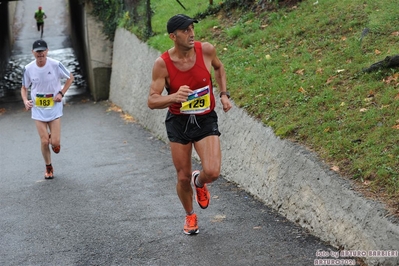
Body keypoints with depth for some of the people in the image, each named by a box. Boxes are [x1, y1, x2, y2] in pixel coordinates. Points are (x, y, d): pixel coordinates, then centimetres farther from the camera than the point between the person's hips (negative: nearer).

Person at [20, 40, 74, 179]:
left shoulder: (56, 65, -13)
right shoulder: (28, 68, -8)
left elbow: (70, 78, 3)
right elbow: (24, 88, 6)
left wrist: (61, 93, -9)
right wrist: (25, 101, -13)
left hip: (55, 108, -1)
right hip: (38, 110, 1)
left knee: (55, 142, -6)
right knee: (44, 142, -1)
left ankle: (53, 139, 34)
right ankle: (48, 168, 23)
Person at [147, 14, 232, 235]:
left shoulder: (206, 50, -12)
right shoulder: (162, 64, -18)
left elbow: (219, 67, 12)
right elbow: (152, 101, -18)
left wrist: (224, 94, 3)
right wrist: (174, 97, -37)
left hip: (206, 120, 1)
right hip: (178, 122, -1)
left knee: (212, 172, -17)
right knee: (183, 177, 7)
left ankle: (199, 182, 23)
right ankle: (190, 215, 37)